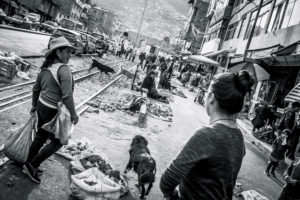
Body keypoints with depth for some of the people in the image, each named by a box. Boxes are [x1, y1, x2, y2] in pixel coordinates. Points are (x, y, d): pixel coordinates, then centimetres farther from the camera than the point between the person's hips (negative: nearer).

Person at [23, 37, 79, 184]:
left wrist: (34, 106, 27)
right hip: (53, 112, -8)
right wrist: (73, 114, -16)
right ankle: (32, 165, 17)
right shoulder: (64, 69, -22)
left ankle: (29, 166, 38)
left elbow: (36, 89, 14)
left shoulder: (45, 68, 4)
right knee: (57, 142, 12)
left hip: (42, 107, 8)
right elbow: (67, 95, -26)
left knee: (40, 137, 23)